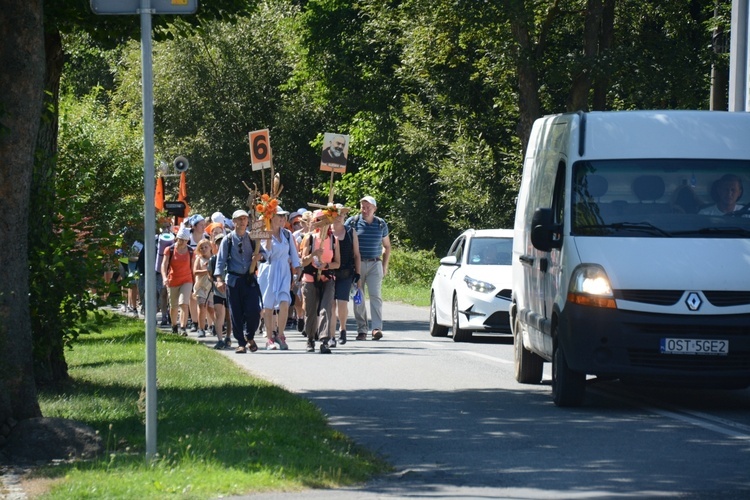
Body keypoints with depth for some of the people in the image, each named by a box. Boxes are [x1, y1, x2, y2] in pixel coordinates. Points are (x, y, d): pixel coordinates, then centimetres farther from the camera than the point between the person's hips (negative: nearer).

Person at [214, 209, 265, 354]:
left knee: (254, 310, -10)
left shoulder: (252, 238, 9)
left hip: (250, 279, 1)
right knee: (236, 313, -1)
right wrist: (219, 279, -12)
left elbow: (263, 252, 13)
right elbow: (220, 260, -1)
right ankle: (241, 343, 8)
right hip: (233, 280, -1)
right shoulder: (227, 240, 2)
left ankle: (250, 337, 14)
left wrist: (260, 255, -12)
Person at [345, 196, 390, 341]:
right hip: (357, 264, -1)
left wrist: (385, 266, 13)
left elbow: (387, 246, 20)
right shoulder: (352, 222, 0)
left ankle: (377, 328, -17)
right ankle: (361, 330, 4)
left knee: (375, 295, -11)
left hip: (375, 264, 1)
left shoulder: (381, 224, 8)